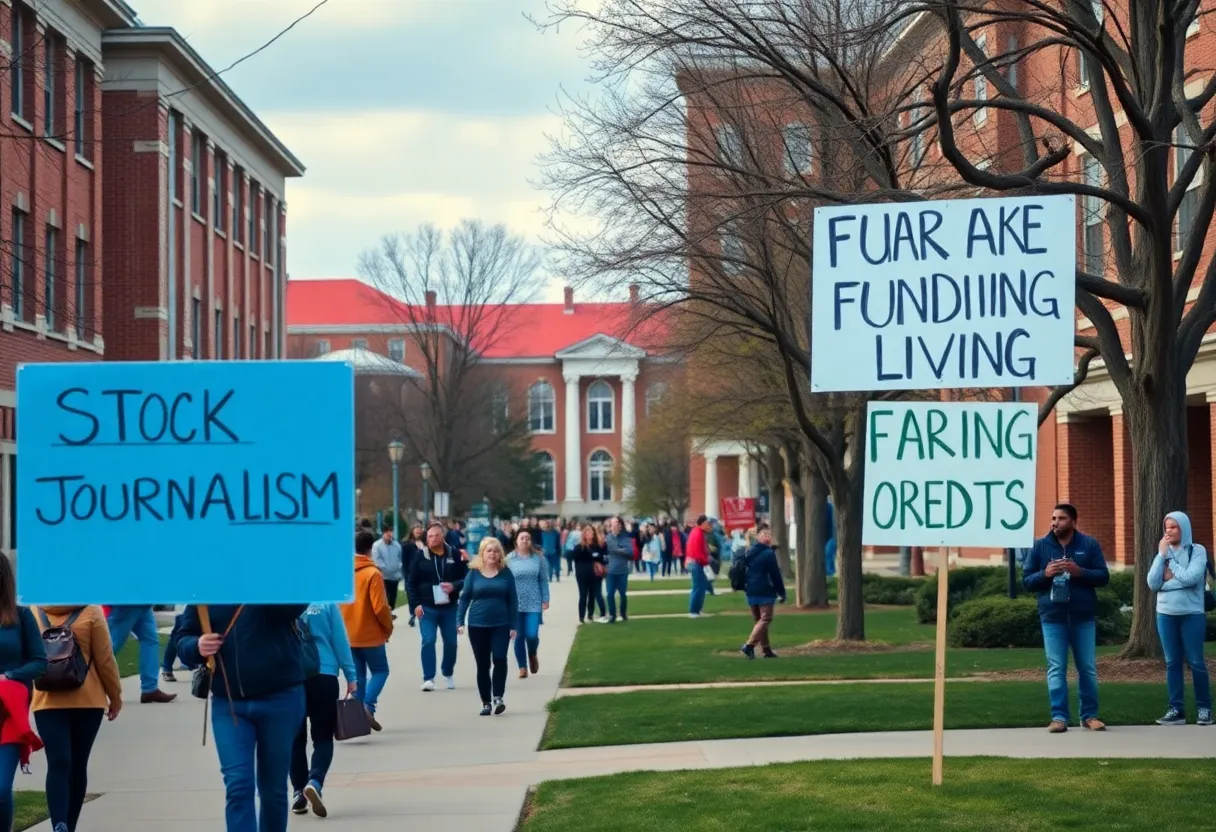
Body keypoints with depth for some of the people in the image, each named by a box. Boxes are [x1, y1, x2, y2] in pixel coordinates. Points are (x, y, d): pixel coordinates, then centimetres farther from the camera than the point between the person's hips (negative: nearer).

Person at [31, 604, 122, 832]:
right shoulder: (90, 611, -8)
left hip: (47, 701, 1)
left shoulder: (34, 612, 0)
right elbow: (105, 659, -5)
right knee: (78, 765, 10)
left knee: (58, 764, -6)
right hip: (88, 700, -1)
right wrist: (115, 695, 8)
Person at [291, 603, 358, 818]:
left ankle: (299, 792, 12)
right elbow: (340, 641, -2)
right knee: (323, 737, 5)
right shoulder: (327, 603, -3)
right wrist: (351, 676, 4)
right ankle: (314, 781, -17)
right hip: (323, 676, -1)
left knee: (296, 739, 13)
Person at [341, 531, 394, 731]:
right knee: (380, 671, 7)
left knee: (357, 676, 13)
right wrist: (388, 627, -1)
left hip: (348, 635, 5)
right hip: (370, 634, -5)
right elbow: (380, 607, -17)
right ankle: (368, 706, -13)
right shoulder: (373, 573, -14)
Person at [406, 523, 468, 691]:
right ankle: (428, 678, -7)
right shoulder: (420, 557, -2)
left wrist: (455, 586, -17)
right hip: (427, 607, -2)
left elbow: (466, 577, 3)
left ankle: (448, 674, 30)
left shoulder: (454, 555, 1)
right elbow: (411, 583, -1)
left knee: (451, 642, 10)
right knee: (428, 641, -10)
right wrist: (415, 604, -10)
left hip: (449, 607, 2)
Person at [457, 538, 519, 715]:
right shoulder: (474, 573, 1)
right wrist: (459, 621, -5)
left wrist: (513, 625, -1)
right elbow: (465, 598, 3)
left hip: (501, 625, -1)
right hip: (477, 625, 1)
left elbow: (512, 600, 3)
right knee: (482, 665, 6)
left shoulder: (506, 573, 1)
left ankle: (498, 698, -8)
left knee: (500, 659, -15)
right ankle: (486, 702, 14)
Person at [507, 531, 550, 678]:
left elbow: (543, 580, 4)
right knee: (519, 636, 4)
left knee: (532, 635, -7)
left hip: (534, 603, 0)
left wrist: (545, 600, 0)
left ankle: (532, 655, 26)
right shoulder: (509, 559, -2)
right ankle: (522, 667, 14)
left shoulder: (537, 559, 0)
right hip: (515, 603, 0)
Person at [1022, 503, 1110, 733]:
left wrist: (1079, 571, -17)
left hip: (1083, 617, 0)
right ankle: (1059, 716, -1)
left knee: (1088, 668, 6)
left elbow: (1103, 576, 0)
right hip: (1052, 617, 0)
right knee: (1056, 668, -2)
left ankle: (1089, 715, 15)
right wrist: (1045, 574, -13)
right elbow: (1026, 581, 7)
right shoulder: (1040, 546, 5)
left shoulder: (1089, 545, 4)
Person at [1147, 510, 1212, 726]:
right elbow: (1153, 583, -1)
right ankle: (1176, 710, 5)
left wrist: (1169, 561, -7)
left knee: (1195, 662, -2)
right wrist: (1162, 554, -6)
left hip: (1191, 614, -4)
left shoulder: (1197, 551, -3)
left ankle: (1204, 709, 5)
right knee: (1172, 662, 3)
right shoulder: (1162, 552, 10)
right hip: (1166, 614, 4)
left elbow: (1190, 578, -19)